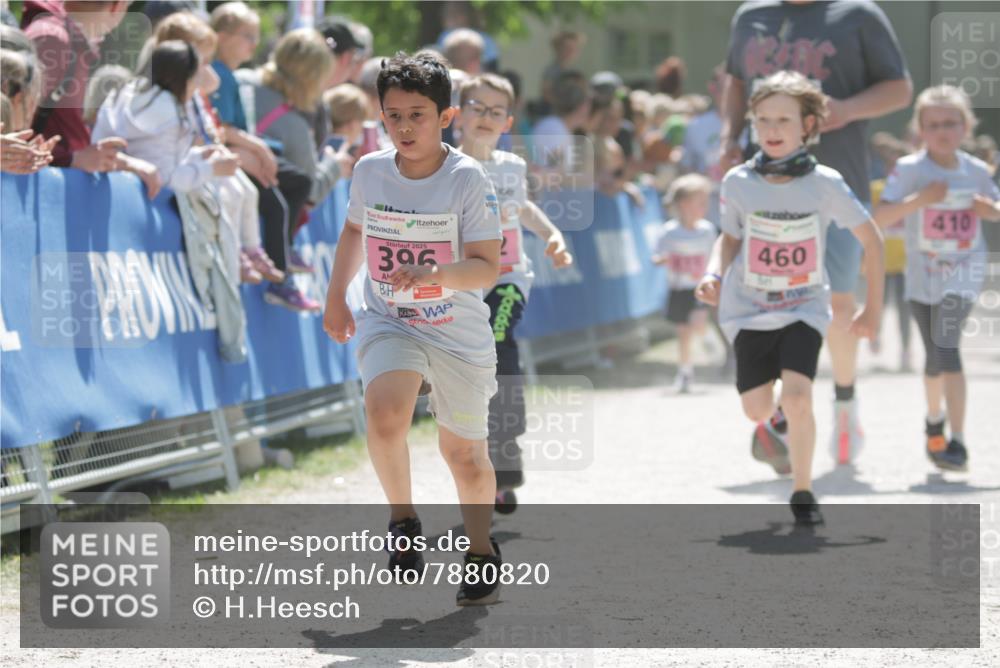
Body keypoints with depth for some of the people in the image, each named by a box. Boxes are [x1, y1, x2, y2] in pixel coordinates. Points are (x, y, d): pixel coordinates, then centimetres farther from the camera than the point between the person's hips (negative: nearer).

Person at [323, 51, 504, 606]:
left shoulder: (468, 180, -16)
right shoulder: (370, 171, -4)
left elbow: (488, 268, -18)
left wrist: (436, 274, -35)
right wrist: (335, 298, 21)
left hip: (459, 333, -1)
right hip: (388, 324, 2)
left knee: (464, 454, 10)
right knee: (384, 413, -28)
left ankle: (482, 554, 36)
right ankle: (403, 519, -4)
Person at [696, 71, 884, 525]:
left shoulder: (824, 184, -12)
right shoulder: (738, 183, -8)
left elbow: (871, 238, -2)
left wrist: (873, 308, 1)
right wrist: (714, 274, -11)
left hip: (805, 306, -2)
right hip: (749, 308, 2)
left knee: (797, 395, -20)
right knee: (756, 407, 2)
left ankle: (802, 492, -2)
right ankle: (772, 423, 42)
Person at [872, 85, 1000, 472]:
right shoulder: (910, 169, -7)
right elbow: (880, 217, -16)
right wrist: (920, 199, -28)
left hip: (963, 270, -1)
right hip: (923, 272, 1)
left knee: (947, 348, -19)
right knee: (938, 355, 13)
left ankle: (956, 442, -22)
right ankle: (935, 420, 43)